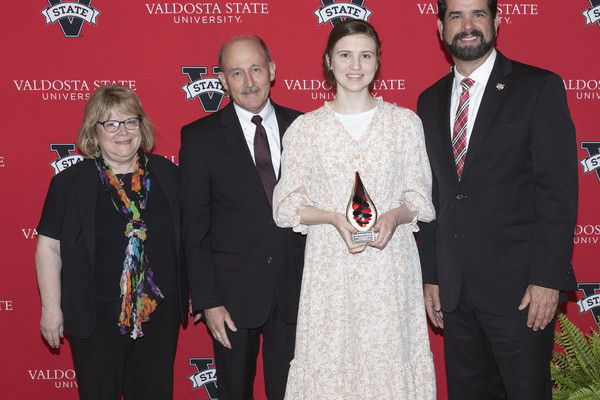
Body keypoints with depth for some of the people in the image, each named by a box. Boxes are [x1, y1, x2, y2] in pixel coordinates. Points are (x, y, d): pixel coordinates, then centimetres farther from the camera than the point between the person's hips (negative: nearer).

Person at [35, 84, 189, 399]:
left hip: (160, 313, 3)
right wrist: (51, 308, -5)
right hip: (95, 317, -2)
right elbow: (48, 247, -3)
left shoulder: (167, 175, 2)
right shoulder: (70, 183, -4)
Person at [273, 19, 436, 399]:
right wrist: (335, 218, -14)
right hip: (330, 266, 0)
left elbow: (420, 196, 6)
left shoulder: (405, 121, 5)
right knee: (331, 359, 3)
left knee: (390, 356, 2)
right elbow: (287, 205, 2)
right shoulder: (305, 128, 3)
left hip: (391, 267, 1)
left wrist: (394, 215, -15)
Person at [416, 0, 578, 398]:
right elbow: (431, 196, 11)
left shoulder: (540, 87, -4)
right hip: (454, 288, 5)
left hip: (519, 287, -4)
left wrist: (548, 279, -14)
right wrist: (430, 276, 8)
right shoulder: (430, 101, 11)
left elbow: (559, 189, -9)